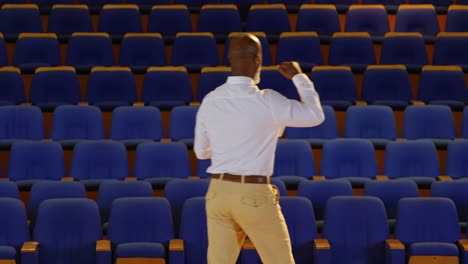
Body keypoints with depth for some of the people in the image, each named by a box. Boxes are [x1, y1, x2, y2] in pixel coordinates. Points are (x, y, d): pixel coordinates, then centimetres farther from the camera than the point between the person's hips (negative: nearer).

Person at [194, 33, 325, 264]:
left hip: (218, 192, 5)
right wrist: (299, 77, 11)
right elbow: (315, 115, -1)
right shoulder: (267, 101, -13)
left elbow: (201, 151, 13)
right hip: (254, 196, -4)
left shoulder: (210, 101, 2)